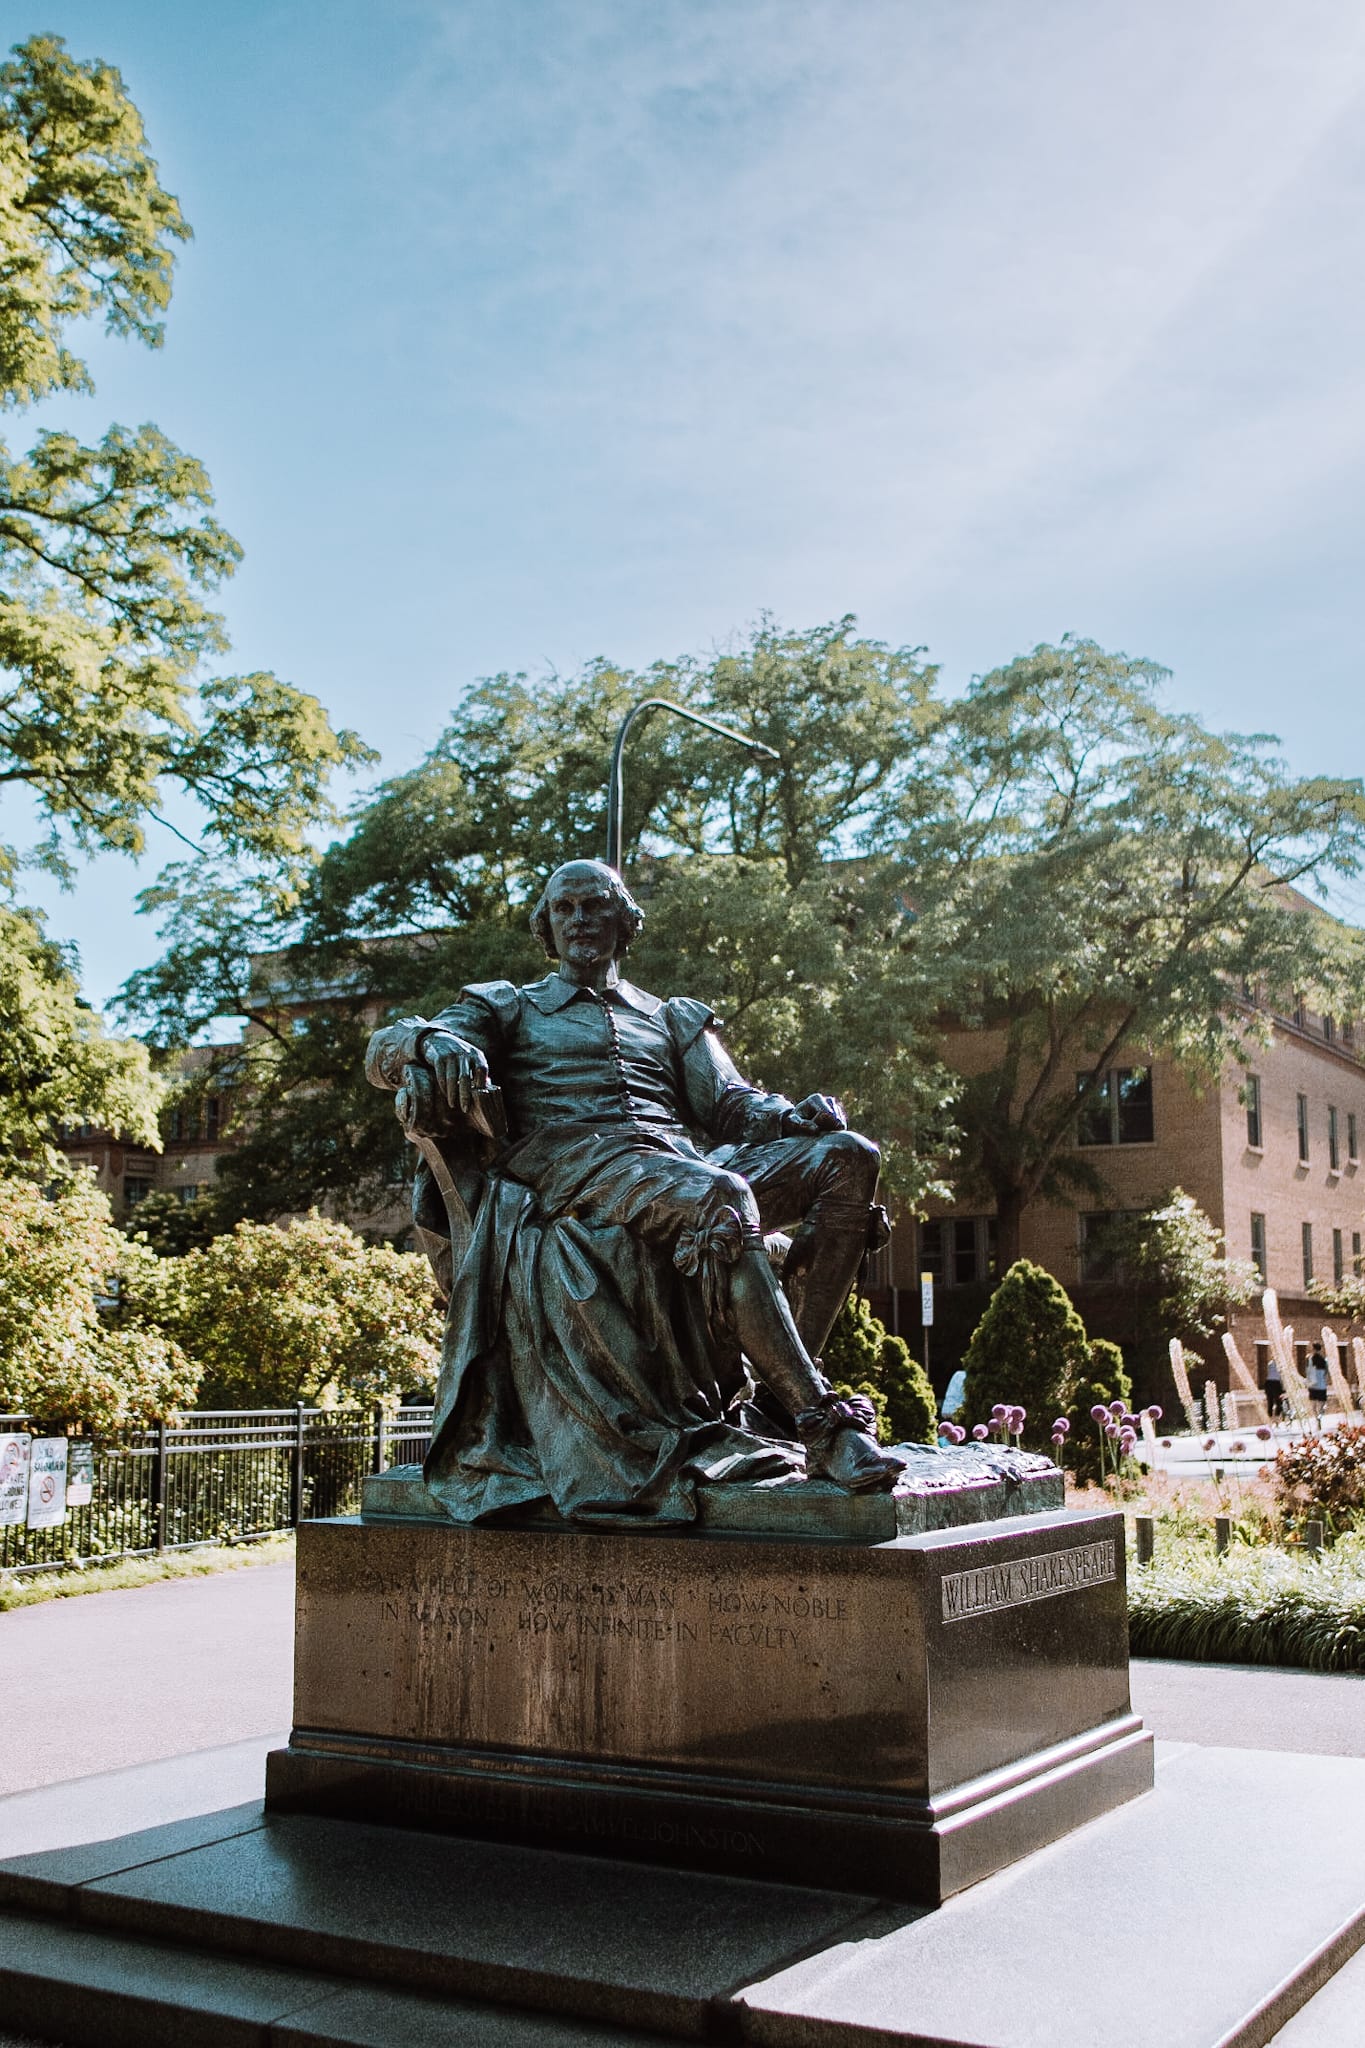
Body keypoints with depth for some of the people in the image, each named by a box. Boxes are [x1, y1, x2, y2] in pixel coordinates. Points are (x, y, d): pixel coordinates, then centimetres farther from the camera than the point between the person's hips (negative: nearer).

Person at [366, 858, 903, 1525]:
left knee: (848, 1158, -22)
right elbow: (383, 1053, 11)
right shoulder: (508, 1007, 25)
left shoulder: (674, 1018, 34)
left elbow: (732, 1106, 19)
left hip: (687, 1161, 4)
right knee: (720, 1197, -37)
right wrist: (432, 1040, -16)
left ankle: (775, 1399, -29)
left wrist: (795, 1114, -6)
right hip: (567, 1161, -4)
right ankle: (822, 1420, -37)